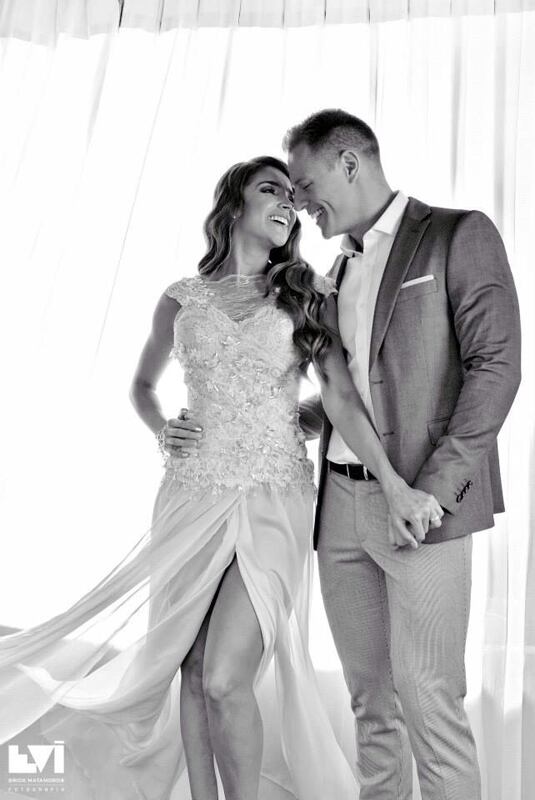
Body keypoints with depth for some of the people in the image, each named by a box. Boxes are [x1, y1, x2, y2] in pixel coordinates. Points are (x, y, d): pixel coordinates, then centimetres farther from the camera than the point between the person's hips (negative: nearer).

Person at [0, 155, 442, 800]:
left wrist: (393, 485, -15)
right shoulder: (182, 299, 9)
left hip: (273, 499, -2)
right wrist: (161, 432, 4)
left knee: (225, 679, -11)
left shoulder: (308, 298, 5)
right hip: (192, 496, 2)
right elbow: (142, 384, 23)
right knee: (188, 667, 9)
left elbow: (341, 397, -5)